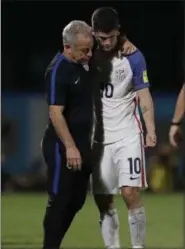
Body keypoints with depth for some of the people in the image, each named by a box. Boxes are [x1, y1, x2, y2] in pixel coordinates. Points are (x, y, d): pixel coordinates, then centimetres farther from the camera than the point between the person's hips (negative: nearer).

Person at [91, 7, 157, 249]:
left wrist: (151, 130, -16)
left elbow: (144, 97, -3)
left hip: (128, 135, -3)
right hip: (100, 137, 3)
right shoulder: (89, 57, 3)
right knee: (103, 201, 3)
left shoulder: (133, 58, -4)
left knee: (131, 193, -14)